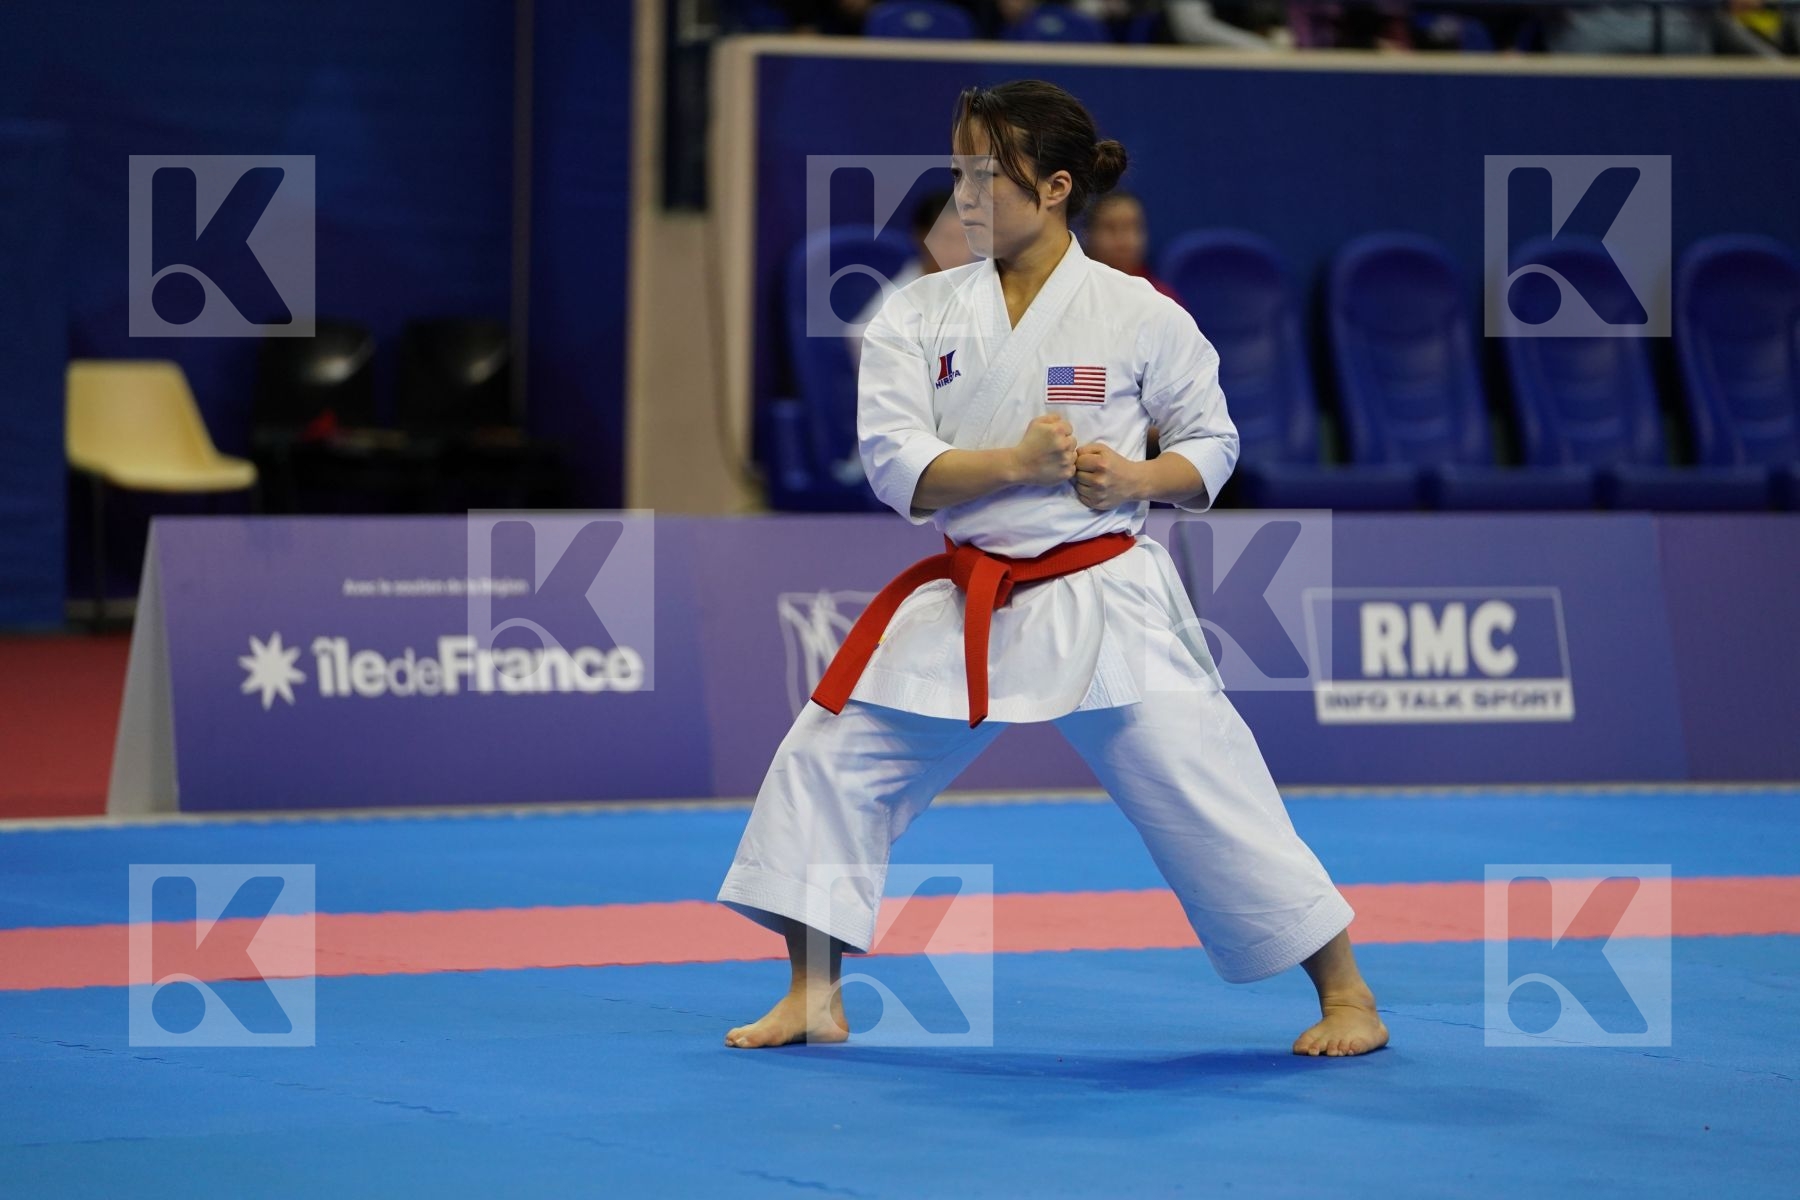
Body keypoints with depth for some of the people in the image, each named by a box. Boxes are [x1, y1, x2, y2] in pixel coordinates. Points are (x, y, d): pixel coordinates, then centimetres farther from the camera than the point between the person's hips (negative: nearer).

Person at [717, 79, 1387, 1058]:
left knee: (1204, 794, -5)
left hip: (1104, 600, -4)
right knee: (828, 757, 0)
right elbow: (894, 465, -7)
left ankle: (1344, 992, 10)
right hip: (964, 604, 4)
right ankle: (813, 997, 14)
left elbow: (1211, 443, 5)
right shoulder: (920, 315, 0)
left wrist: (1137, 477, -16)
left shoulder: (1138, 314, -6)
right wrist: (1018, 463, -21)